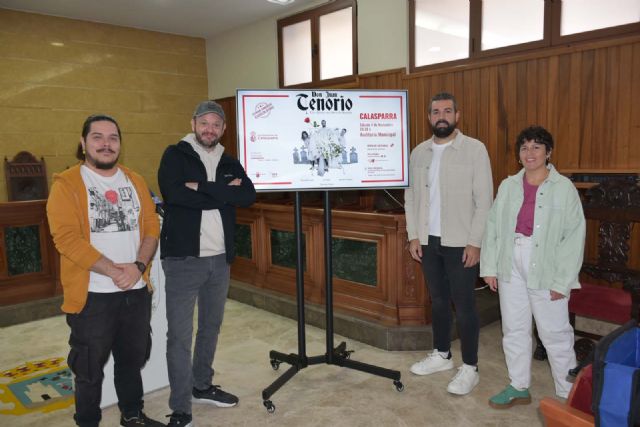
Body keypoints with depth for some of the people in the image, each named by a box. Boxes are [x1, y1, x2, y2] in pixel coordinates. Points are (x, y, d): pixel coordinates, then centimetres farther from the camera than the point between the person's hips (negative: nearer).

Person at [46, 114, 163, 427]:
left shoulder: (135, 181, 9)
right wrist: (113, 270, -20)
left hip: (137, 291, 5)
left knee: (133, 358, 19)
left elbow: (152, 226, 4)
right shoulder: (66, 184, -6)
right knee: (90, 367, 10)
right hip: (92, 295, -4)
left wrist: (138, 266, -13)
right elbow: (66, 238, -16)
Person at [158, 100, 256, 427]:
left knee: (211, 326, 18)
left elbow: (249, 195, -7)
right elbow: (174, 194, -21)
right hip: (183, 258, -5)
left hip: (220, 258, 6)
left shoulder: (229, 163, 11)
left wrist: (202, 187, -16)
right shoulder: (175, 155, -2)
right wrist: (223, 193, -14)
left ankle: (202, 387, 37)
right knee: (180, 334, -1)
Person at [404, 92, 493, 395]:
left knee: (463, 304, 1)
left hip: (461, 242, -4)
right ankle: (441, 355, 31)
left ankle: (470, 368, 14)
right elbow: (410, 196, 10)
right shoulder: (419, 152, 8)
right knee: (438, 300, 15)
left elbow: (484, 199, -9)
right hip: (428, 241, 5)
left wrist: (475, 242, -13)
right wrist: (413, 236, 3)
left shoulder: (475, 149, -5)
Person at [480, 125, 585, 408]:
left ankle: (568, 393, 22)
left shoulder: (563, 188, -5)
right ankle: (518, 387, 29)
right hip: (511, 268, 4)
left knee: (555, 333, 4)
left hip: (545, 270, -4)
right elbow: (493, 227, 7)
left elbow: (574, 235, -8)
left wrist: (562, 280, -11)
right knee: (513, 330, 13)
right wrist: (489, 267, 3)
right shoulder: (508, 186, 6)